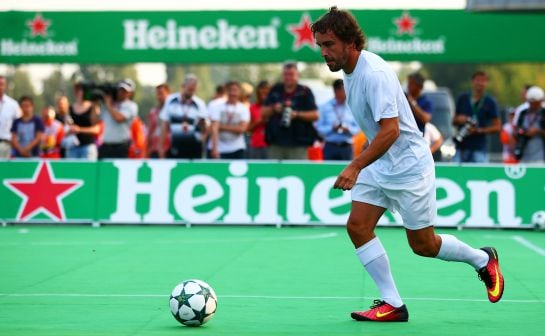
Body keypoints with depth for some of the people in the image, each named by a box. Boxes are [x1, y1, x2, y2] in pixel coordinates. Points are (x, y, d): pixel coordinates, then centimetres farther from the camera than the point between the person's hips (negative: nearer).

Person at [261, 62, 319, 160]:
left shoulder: (304, 92, 3)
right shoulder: (275, 90, 13)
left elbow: (315, 115, -3)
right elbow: (263, 113, 14)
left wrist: (297, 114, -16)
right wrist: (273, 109, -6)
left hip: (297, 144, -3)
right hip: (276, 143, 4)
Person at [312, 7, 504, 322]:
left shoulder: (374, 73, -25)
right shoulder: (349, 71, 4)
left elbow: (390, 131, -31)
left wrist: (355, 167, -38)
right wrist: (362, 165, 23)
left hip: (409, 166, -8)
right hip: (378, 166, 8)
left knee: (423, 245, 3)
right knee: (358, 226, -6)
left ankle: (483, 259, 30)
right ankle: (393, 304, 1)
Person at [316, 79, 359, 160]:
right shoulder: (325, 107, 3)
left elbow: (357, 127, 8)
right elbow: (319, 127, -1)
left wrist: (348, 129, -11)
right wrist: (332, 128, -15)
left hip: (347, 147, 1)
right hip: (330, 146, -1)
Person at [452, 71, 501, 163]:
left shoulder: (490, 102, 2)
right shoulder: (462, 98, 10)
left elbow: (497, 127, 1)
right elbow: (454, 121, 18)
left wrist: (479, 130, -12)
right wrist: (458, 120, -5)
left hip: (479, 148, -3)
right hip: (461, 146, 3)